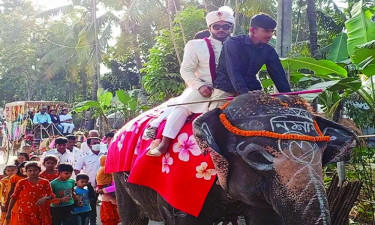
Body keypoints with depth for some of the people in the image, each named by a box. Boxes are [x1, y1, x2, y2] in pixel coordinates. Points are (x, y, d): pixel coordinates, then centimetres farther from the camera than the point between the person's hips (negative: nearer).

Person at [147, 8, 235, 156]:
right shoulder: (196, 45, 3)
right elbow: (186, 70, -2)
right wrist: (199, 86, -18)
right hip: (204, 89, -2)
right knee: (183, 107, -19)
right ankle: (165, 144, -23)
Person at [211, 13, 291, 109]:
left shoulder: (269, 51, 5)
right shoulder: (233, 44, -12)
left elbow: (278, 75, 4)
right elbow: (234, 72, -23)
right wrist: (245, 93, -37)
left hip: (251, 89, 5)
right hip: (226, 89, -4)